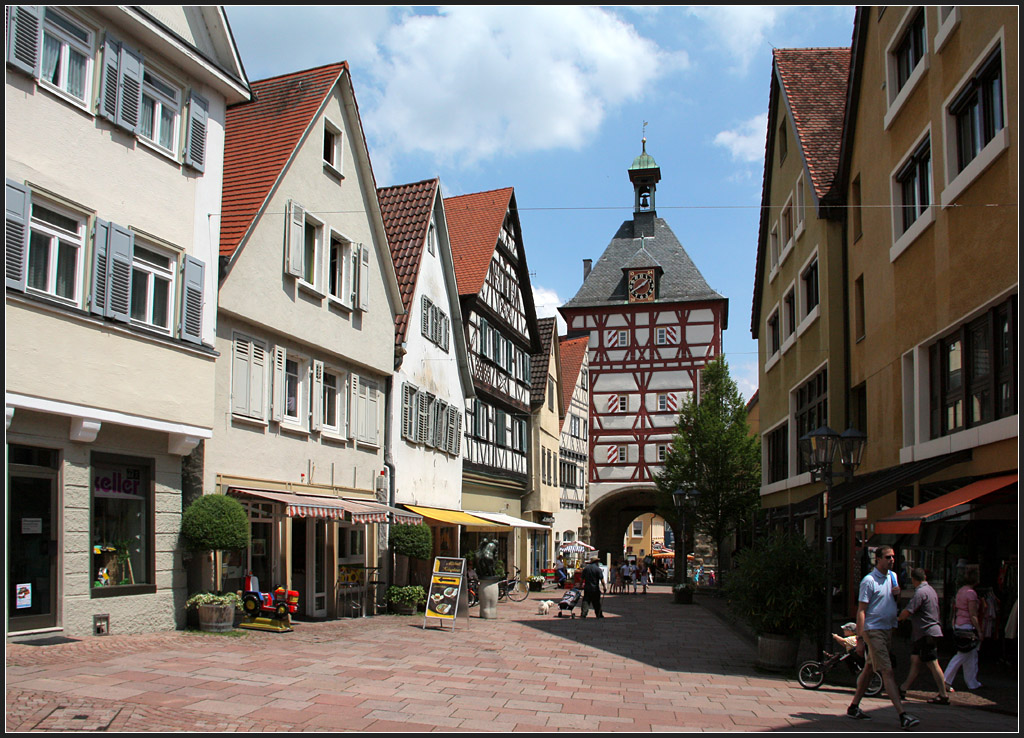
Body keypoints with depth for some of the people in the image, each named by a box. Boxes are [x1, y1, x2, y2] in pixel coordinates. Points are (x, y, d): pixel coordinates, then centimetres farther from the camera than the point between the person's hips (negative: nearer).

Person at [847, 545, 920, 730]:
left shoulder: (893, 576, 12)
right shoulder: (869, 580, -11)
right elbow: (861, 610, -12)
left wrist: (898, 594, -1)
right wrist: (860, 638, -17)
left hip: (888, 629, 8)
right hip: (873, 630, -8)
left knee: (869, 669, 13)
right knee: (887, 671, -13)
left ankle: (854, 707, 22)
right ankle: (903, 715, -18)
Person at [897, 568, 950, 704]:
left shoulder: (920, 592, -16)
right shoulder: (930, 590, 15)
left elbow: (907, 612, -20)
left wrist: (899, 618, 0)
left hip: (927, 633, -10)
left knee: (933, 665, -5)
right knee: (915, 661, 11)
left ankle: (943, 696, -2)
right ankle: (903, 690, 15)